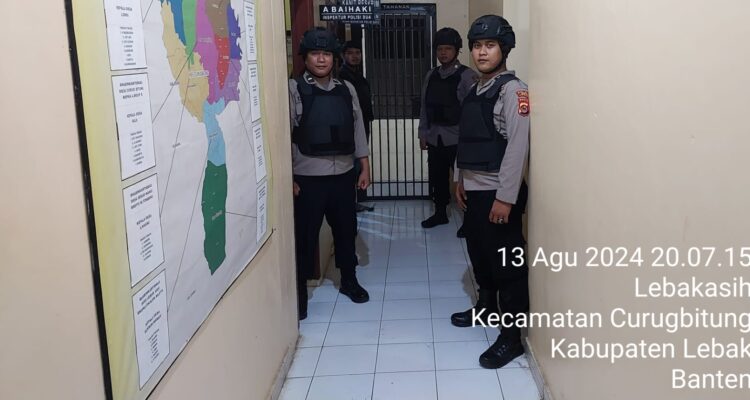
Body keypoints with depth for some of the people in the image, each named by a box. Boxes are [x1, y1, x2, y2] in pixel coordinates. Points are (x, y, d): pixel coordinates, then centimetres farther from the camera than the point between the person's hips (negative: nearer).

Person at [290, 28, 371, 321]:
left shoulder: (346, 90, 7)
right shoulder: (294, 89, -6)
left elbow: (358, 129, 11)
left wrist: (365, 167, 8)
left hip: (343, 174, 4)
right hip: (308, 177, -4)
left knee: (345, 230, 17)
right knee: (305, 236, 5)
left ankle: (349, 280, 36)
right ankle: (300, 292, 21)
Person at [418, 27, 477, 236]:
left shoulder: (467, 76, -7)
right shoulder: (431, 75, 10)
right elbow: (425, 106, 13)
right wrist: (423, 134, 11)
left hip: (458, 138, -5)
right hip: (435, 137, 5)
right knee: (437, 177, 14)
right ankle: (440, 213, 31)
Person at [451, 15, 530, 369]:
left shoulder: (513, 89, -12)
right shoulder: (475, 91, 13)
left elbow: (518, 146, -19)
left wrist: (505, 198, -21)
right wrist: (461, 180, 14)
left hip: (498, 193, -8)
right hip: (474, 190, 8)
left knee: (507, 263, -1)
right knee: (478, 253, 21)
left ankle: (511, 336, 7)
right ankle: (485, 307, 41)